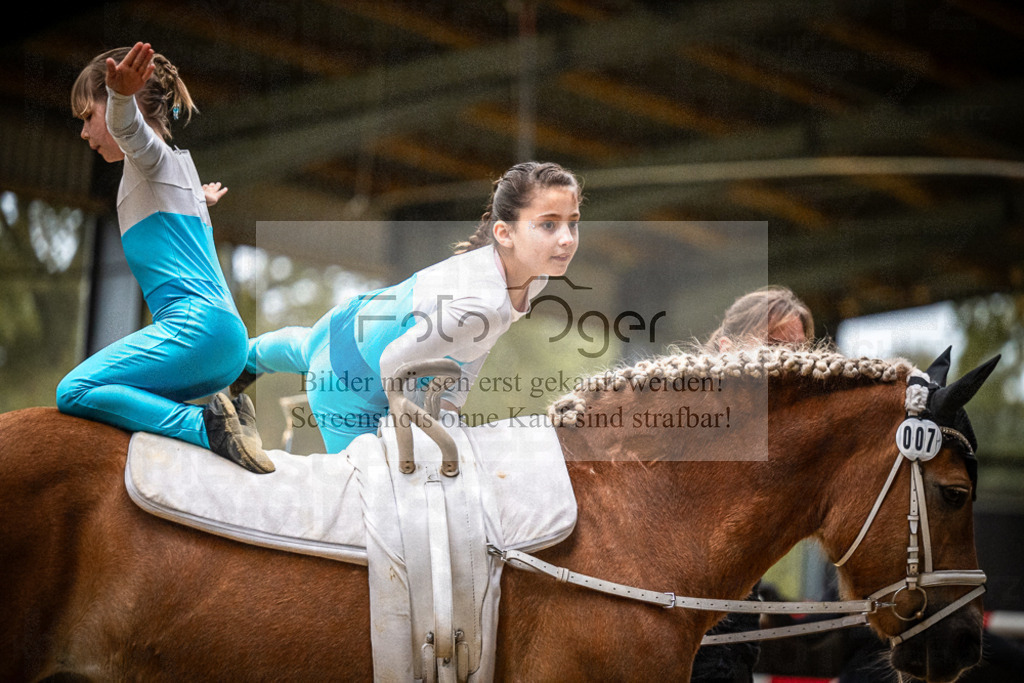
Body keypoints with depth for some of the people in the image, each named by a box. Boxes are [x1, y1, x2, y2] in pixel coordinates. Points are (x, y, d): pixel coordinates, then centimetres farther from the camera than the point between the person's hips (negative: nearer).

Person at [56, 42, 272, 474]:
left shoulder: (153, 154, 2)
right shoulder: (178, 166, 29)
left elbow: (127, 126, -25)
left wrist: (121, 96, -47)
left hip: (195, 324, -10)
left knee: (73, 393, -17)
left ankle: (208, 427, -28)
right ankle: (223, 422, 3)